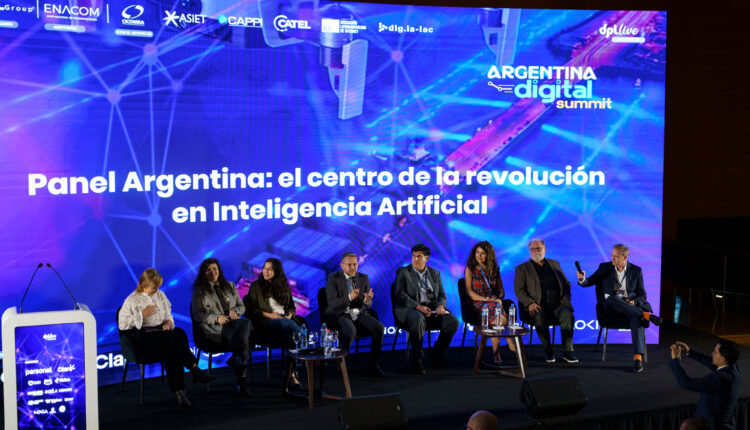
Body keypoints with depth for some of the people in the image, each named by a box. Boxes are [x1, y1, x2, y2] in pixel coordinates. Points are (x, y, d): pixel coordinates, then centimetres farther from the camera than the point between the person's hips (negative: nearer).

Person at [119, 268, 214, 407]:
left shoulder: (160, 295, 20)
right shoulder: (132, 300, 3)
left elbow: (168, 315, 26)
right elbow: (122, 324, -4)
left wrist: (168, 323, 2)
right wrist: (142, 314, -11)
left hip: (162, 331, 5)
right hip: (143, 336, -5)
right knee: (175, 337, -35)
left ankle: (178, 391, -36)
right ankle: (195, 370, -33)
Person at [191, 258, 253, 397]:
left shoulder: (230, 286, 23)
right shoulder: (199, 290, 11)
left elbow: (242, 306, 23)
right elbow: (197, 314, 5)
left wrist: (235, 311, -2)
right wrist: (216, 318, -12)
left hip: (233, 322, 4)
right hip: (214, 328, -4)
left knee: (246, 322, -37)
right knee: (243, 339, -34)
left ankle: (236, 358, -43)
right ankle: (242, 380, -39)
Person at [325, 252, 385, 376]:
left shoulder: (364, 278, 7)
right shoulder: (333, 278, -5)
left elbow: (368, 305, 7)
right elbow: (332, 303, -14)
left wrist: (367, 300, -18)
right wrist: (349, 297, -29)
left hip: (359, 314, 4)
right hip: (340, 315, -4)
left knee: (379, 327, -23)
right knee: (350, 331, -37)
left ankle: (373, 364, -11)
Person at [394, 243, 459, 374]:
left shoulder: (435, 273, 18)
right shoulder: (403, 272, 5)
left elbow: (442, 295, 14)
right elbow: (400, 294, -6)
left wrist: (440, 305, -11)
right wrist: (418, 306, -21)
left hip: (432, 309, 4)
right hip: (410, 309, -4)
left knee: (453, 321, -20)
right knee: (418, 318, -39)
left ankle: (437, 353, 4)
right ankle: (416, 360, -27)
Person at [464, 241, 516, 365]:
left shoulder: (494, 270, 20)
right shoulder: (470, 269, 9)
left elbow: (501, 290, 16)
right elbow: (469, 291, -1)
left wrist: (499, 299, -8)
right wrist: (486, 299, -14)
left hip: (495, 302, 3)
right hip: (478, 305, -3)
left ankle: (496, 354, -36)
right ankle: (513, 348, -33)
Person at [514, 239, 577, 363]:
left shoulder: (554, 264, 22)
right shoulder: (522, 268, 11)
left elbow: (566, 283, 24)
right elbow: (519, 290, 1)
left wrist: (566, 299, 5)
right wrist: (530, 303, -16)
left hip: (556, 304, 3)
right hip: (537, 305, -2)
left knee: (568, 315, -29)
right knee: (540, 318, -35)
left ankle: (567, 351, -22)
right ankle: (548, 351, -19)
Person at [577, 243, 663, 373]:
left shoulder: (636, 271, 9)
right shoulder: (605, 268, 10)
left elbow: (642, 295, 8)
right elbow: (589, 282, 6)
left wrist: (634, 302, -14)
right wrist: (582, 279, -18)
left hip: (632, 305, -1)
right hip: (612, 306, 1)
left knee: (636, 317, -36)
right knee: (612, 298, -37)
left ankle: (638, 357, -45)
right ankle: (646, 315, -38)